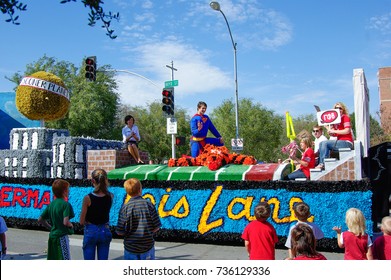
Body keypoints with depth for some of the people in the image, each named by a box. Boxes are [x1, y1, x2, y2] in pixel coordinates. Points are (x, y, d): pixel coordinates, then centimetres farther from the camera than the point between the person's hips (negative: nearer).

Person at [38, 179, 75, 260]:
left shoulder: (51, 204, 8)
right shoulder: (66, 204, -14)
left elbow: (40, 220, 13)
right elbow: (65, 222, -25)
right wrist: (71, 225, -4)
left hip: (52, 236, 8)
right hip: (62, 236, -8)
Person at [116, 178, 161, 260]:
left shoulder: (125, 207, -9)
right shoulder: (149, 204, -7)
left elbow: (120, 232, -9)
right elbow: (157, 227, -4)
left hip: (131, 247, 0)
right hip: (148, 245, 1)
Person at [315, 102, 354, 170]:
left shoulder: (345, 117, -4)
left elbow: (347, 131, -16)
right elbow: (333, 135, 14)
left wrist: (334, 131, -13)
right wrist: (328, 128, -2)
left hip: (346, 142, -8)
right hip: (339, 141, 8)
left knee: (325, 143, -20)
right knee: (321, 143, 0)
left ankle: (322, 163, -17)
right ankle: (322, 163, -10)